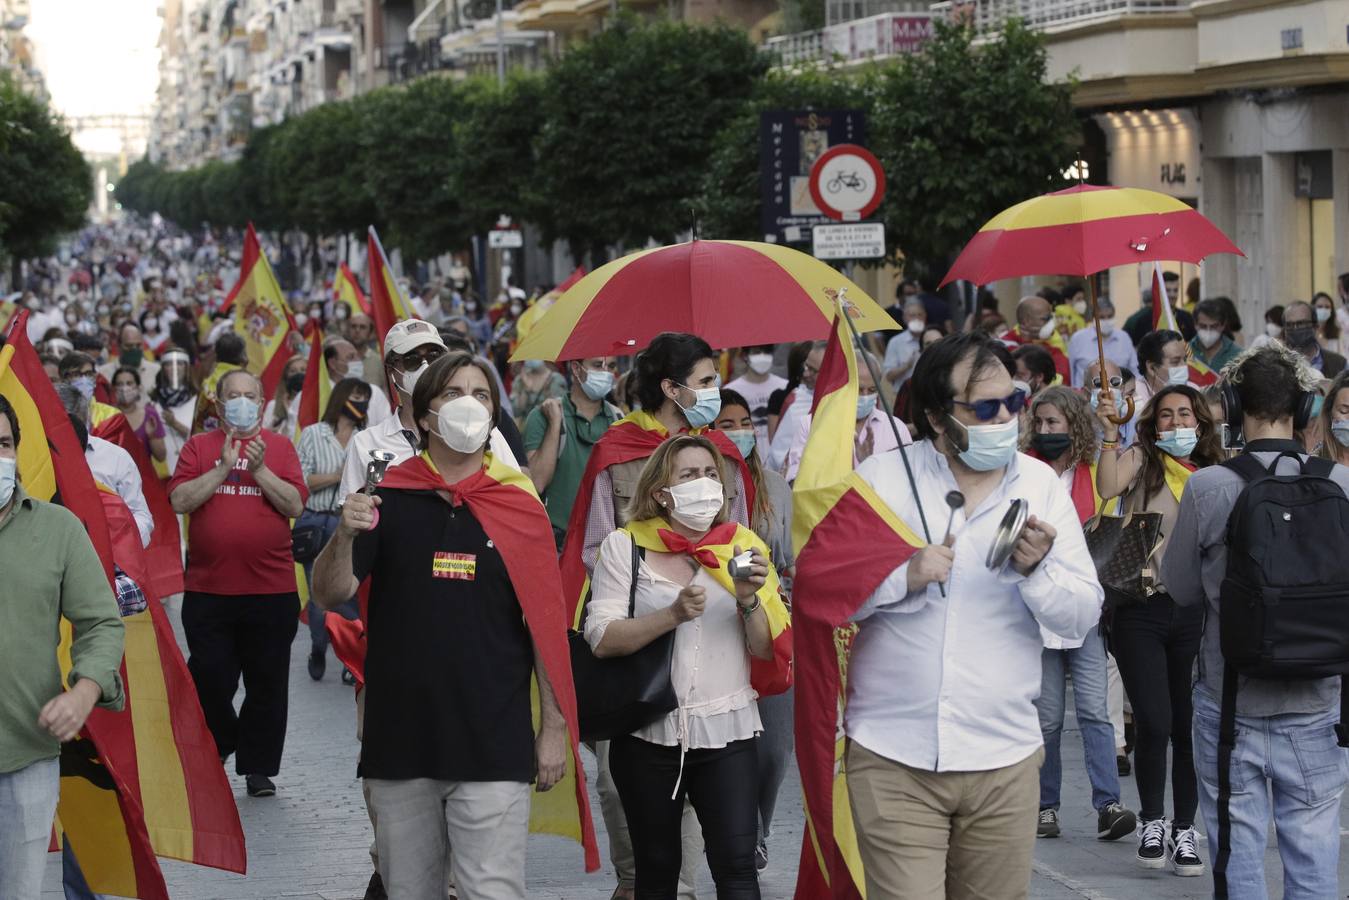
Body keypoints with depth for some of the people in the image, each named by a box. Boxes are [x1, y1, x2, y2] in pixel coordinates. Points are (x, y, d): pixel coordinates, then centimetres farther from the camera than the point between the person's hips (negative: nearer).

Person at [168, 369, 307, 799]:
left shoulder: (280, 447, 5)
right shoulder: (199, 447, 6)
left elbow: (295, 505, -3)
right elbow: (179, 501, -5)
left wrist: (259, 469, -14)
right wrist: (224, 467, -13)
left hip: (271, 590, 0)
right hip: (208, 589, 0)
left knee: (267, 684, 5)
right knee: (209, 681, 3)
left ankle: (259, 767, 16)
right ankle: (219, 744, 28)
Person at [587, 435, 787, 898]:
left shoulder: (742, 546, 6)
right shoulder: (624, 546, -1)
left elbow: (765, 649, 5)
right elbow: (601, 640, -10)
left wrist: (749, 601, -15)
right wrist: (674, 614, -22)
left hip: (727, 731, 1)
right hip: (648, 733, -1)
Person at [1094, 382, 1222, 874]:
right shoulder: (1141, 460, 2)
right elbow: (1108, 487, -20)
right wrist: (1110, 432, -22)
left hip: (1194, 610, 3)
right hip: (1142, 608, -3)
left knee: (1189, 724, 4)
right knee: (1154, 722, -9)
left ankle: (1184, 829, 17)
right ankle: (1151, 822, 11)